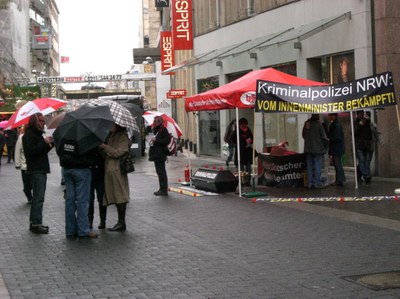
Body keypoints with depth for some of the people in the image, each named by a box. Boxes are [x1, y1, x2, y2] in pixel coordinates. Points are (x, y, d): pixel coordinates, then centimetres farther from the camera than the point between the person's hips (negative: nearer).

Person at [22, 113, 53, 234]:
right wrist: (44, 143, -22)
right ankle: (36, 224, -11)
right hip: (36, 170, -10)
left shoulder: (37, 134, 19)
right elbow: (30, 152, -22)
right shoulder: (29, 135, -11)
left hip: (41, 169, 10)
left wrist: (49, 144, 6)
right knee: (38, 197, -12)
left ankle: (34, 223, 20)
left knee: (37, 197, 14)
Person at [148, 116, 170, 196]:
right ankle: (162, 189, 20)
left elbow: (166, 141, -21)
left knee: (161, 172, -8)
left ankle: (163, 190, -5)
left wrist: (155, 140, -19)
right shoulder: (156, 130, 18)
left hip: (160, 155, -10)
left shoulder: (163, 130, -12)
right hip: (157, 155, 10)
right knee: (160, 172, 14)